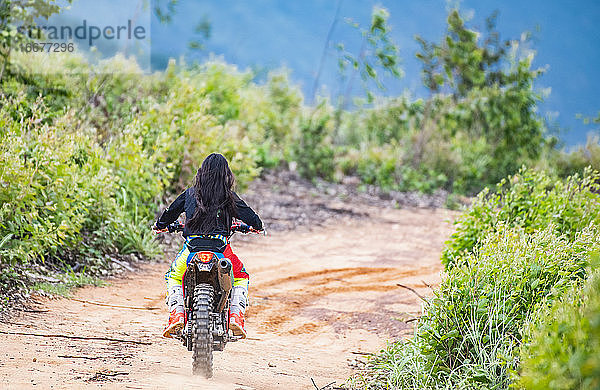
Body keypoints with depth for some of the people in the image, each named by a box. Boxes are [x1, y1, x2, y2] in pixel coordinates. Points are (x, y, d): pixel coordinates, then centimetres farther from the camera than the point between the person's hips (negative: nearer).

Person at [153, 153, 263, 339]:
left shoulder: (190, 194, 10)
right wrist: (257, 226, 35)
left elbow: (171, 211, 22)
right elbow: (251, 217, 11)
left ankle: (176, 312, 2)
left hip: (192, 248, 1)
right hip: (221, 246, 0)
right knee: (241, 277, 27)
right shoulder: (229, 197, 7)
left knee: (173, 277, 28)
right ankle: (236, 315, 4)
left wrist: (160, 225, 43)